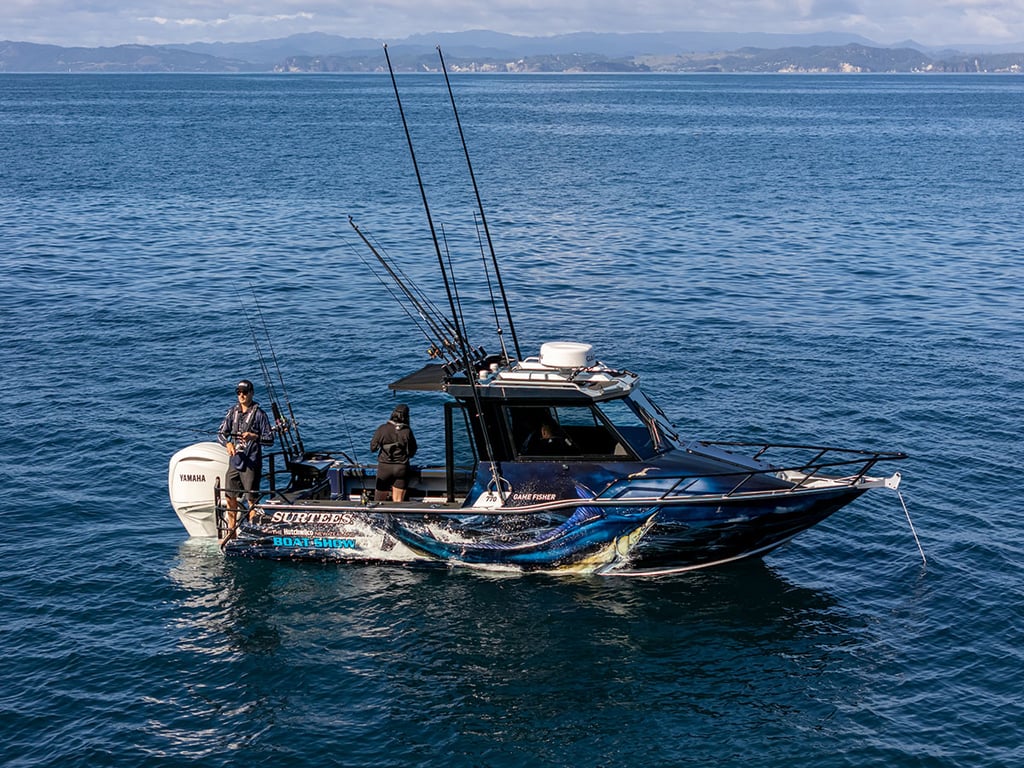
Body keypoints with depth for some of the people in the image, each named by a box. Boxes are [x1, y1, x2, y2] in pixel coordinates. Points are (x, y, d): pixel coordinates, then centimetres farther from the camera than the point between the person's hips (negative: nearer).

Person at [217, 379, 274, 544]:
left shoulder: (259, 414, -6)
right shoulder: (233, 411, 8)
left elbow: (270, 439, -6)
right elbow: (221, 433, 9)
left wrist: (254, 436, -22)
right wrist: (227, 443, -11)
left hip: (251, 462, -5)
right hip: (234, 460, 5)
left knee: (252, 498, -1)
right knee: (230, 496, 13)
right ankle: (231, 530, 26)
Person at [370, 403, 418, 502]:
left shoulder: (382, 428, -9)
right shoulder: (407, 431, -9)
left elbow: (373, 447, -4)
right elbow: (412, 453, -1)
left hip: (384, 467, 0)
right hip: (402, 467, 0)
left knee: (379, 500, 10)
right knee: (398, 501, 6)